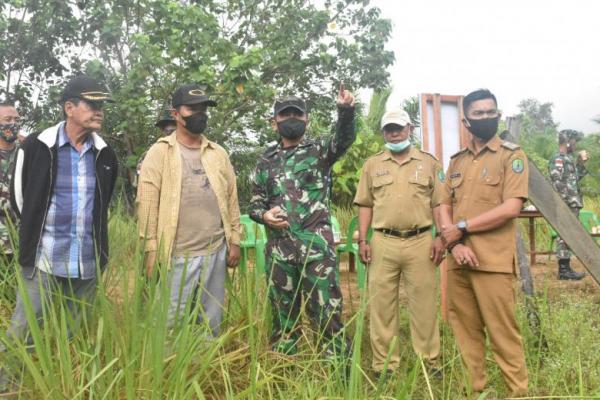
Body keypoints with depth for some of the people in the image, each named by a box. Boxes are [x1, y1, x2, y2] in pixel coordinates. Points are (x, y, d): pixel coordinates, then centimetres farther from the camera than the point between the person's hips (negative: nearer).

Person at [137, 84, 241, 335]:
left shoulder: (218, 154, 10)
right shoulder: (159, 152, -3)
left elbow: (231, 199, 12)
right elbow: (148, 204, -7)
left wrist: (234, 241, 7)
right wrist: (152, 250, -12)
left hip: (216, 251, 4)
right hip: (177, 255, -4)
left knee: (212, 323, 14)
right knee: (170, 322, 3)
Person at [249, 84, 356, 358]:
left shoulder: (319, 151, 5)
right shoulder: (266, 162, 14)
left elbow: (345, 139, -16)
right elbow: (254, 204, 15)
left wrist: (346, 110, -36)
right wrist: (265, 215, -9)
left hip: (316, 246, -3)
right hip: (278, 250, 4)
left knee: (326, 313, -3)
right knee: (283, 315, 12)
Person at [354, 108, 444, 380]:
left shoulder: (429, 163, 7)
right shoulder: (372, 164, 10)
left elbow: (439, 203, 6)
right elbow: (365, 204, 9)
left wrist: (441, 238, -4)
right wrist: (362, 240, 1)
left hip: (420, 242, -1)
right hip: (383, 242, 1)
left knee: (424, 303, 5)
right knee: (381, 304, 4)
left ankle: (430, 361, 17)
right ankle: (384, 364, 15)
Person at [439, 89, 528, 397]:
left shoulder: (512, 156, 0)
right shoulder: (456, 161, 15)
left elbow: (511, 208, -12)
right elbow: (444, 207, 11)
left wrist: (462, 227, -9)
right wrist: (454, 243, -8)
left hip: (493, 260, -5)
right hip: (458, 260, 5)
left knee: (502, 331, -2)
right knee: (465, 329, 10)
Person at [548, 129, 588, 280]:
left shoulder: (567, 158, 18)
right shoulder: (557, 159, -13)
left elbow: (575, 177, 28)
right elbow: (557, 184, -20)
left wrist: (581, 162, 18)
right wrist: (566, 203, -22)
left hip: (572, 205, 10)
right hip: (566, 205, -10)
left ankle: (565, 268, 14)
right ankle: (564, 270, -5)